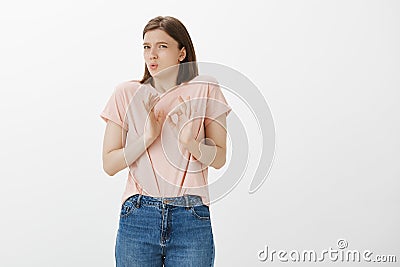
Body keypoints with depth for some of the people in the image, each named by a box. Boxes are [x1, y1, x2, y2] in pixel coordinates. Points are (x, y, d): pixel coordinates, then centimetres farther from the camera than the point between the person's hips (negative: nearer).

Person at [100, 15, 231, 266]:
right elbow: (109, 165, 0)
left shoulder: (206, 91, 1)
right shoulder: (127, 93, 3)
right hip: (138, 216, 1)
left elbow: (219, 159, 2)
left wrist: (190, 142, -17)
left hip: (191, 220, 0)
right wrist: (148, 136, -15)